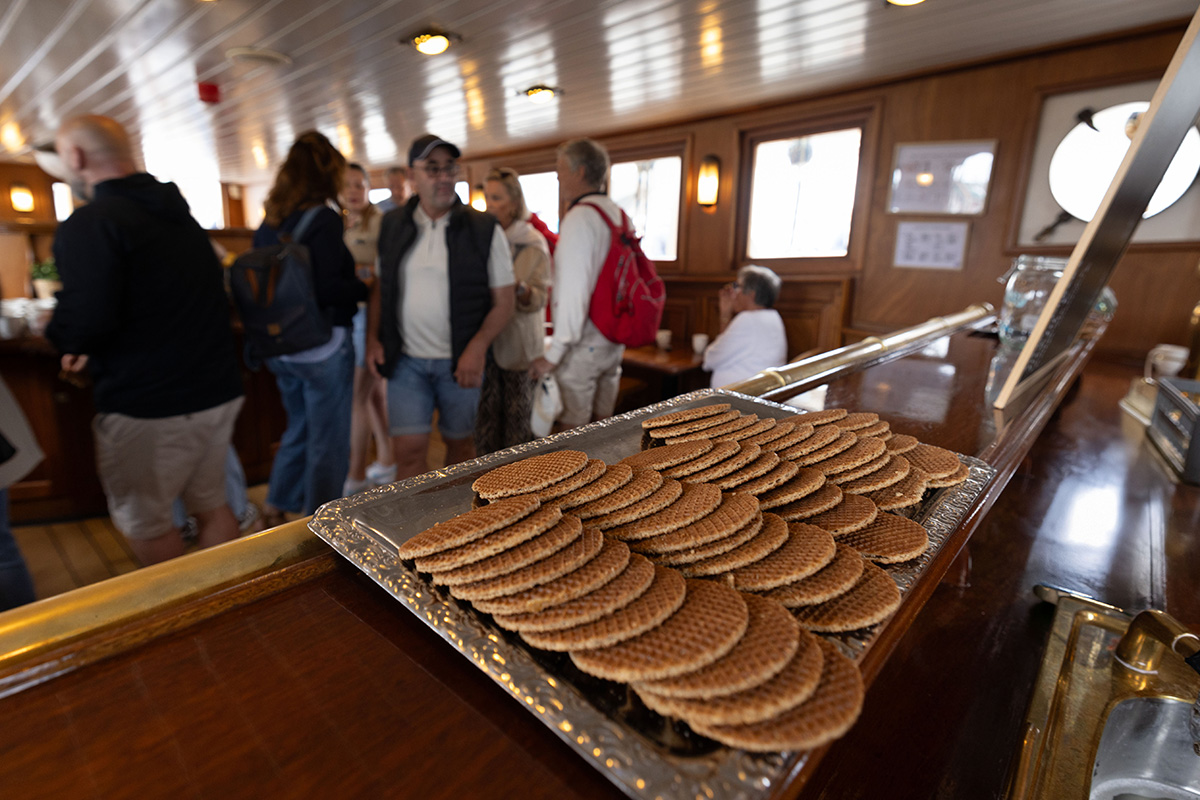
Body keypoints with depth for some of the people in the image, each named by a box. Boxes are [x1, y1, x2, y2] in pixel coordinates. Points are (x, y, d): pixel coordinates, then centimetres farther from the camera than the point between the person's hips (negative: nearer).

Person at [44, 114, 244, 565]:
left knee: (144, 525, 11)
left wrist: (58, 333, 1)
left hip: (148, 408, -8)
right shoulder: (180, 217, 13)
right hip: (219, 391, 8)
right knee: (211, 506, 18)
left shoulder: (90, 224, -14)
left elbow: (85, 322, -24)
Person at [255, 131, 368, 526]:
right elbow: (330, 289, -21)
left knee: (298, 430, 23)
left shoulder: (269, 222, 9)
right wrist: (366, 287, -4)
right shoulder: (323, 219, -13)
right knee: (328, 441, 5)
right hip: (322, 347, -8)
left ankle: (275, 509, 33)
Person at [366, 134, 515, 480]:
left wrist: (477, 347, -18)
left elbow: (503, 301, -6)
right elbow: (380, 286, 16)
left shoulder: (484, 229, -4)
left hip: (460, 361, -1)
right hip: (406, 360, 2)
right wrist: (373, 336, 3)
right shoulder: (392, 225, 7)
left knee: (459, 442, 13)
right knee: (409, 449, -1)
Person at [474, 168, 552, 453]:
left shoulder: (533, 244, -1)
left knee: (517, 418, 1)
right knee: (485, 418, 4)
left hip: (518, 343, -3)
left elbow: (538, 300, -8)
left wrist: (519, 287, -27)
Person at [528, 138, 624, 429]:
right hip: (614, 340, 9)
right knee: (603, 424, 18)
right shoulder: (618, 215, 11)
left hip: (582, 345, -8)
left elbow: (573, 290, -22)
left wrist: (553, 353, -21)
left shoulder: (579, 217, -15)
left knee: (572, 430, 1)